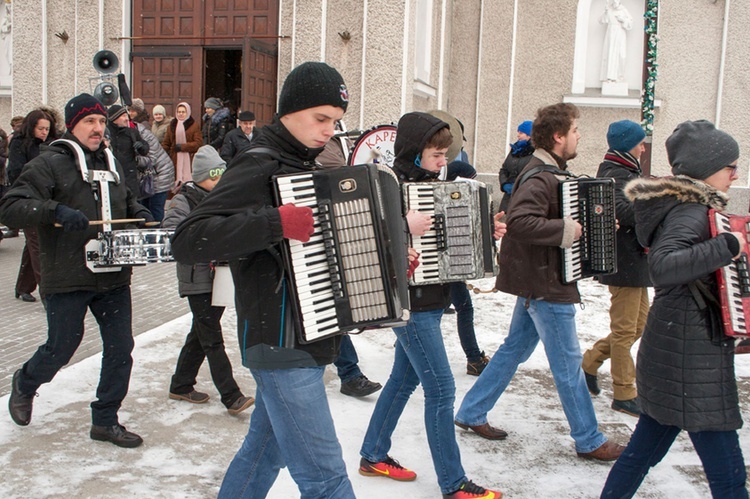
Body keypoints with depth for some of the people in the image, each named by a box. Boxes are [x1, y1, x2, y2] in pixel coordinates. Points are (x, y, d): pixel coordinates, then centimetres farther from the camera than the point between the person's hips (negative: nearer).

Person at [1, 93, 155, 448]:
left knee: (120, 348, 5)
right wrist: (54, 210, -29)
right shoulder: (50, 163, -6)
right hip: (67, 278, -6)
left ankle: (105, 421, 21)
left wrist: (138, 213, 8)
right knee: (61, 347, 5)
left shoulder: (111, 164, 16)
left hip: (113, 276, 6)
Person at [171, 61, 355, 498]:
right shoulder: (259, 169, -13)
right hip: (282, 345, -9)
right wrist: (277, 222, -32)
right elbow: (187, 242, -23)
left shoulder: (308, 166, 14)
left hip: (308, 341, 9)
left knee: (265, 452, 21)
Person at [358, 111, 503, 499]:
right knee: (441, 388, -4)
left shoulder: (430, 184, 11)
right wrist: (406, 226, -37)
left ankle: (374, 456, 33)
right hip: (411, 303, -9)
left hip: (429, 300, 9)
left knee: (404, 379, 18)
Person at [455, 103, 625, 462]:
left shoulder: (550, 173, 13)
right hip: (545, 285, -10)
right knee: (568, 363, 1)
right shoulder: (539, 178, -20)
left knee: (514, 349, 16)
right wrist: (566, 230, -27)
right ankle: (589, 441, 15)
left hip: (538, 282, 10)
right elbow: (520, 222, -35)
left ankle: (471, 413, 26)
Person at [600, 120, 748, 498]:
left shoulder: (690, 205, 14)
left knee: (645, 449, 18)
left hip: (670, 350, 10)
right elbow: (663, 266, -34)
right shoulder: (690, 211, -16)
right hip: (691, 358, -10)